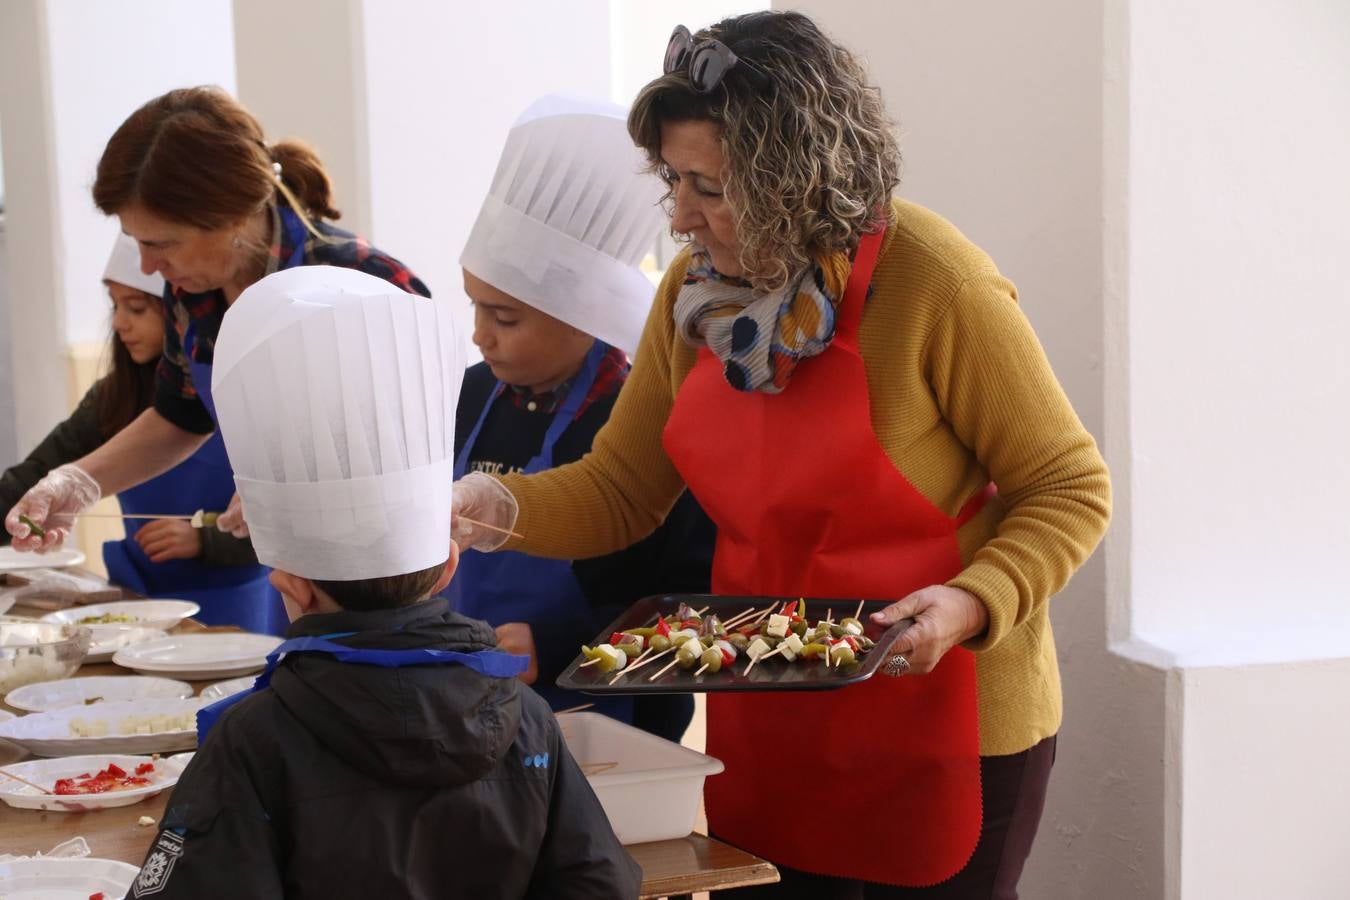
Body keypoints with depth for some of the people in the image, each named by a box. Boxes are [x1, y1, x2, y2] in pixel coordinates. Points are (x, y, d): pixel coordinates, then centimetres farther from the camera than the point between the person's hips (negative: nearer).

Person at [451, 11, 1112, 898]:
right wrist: (496, 506, -14)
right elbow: (618, 490, 3)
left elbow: (1070, 490, -12)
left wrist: (972, 604, -28)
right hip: (764, 720, 6)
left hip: (943, 722, -5)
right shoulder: (698, 289, -2)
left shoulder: (935, 284, -20)